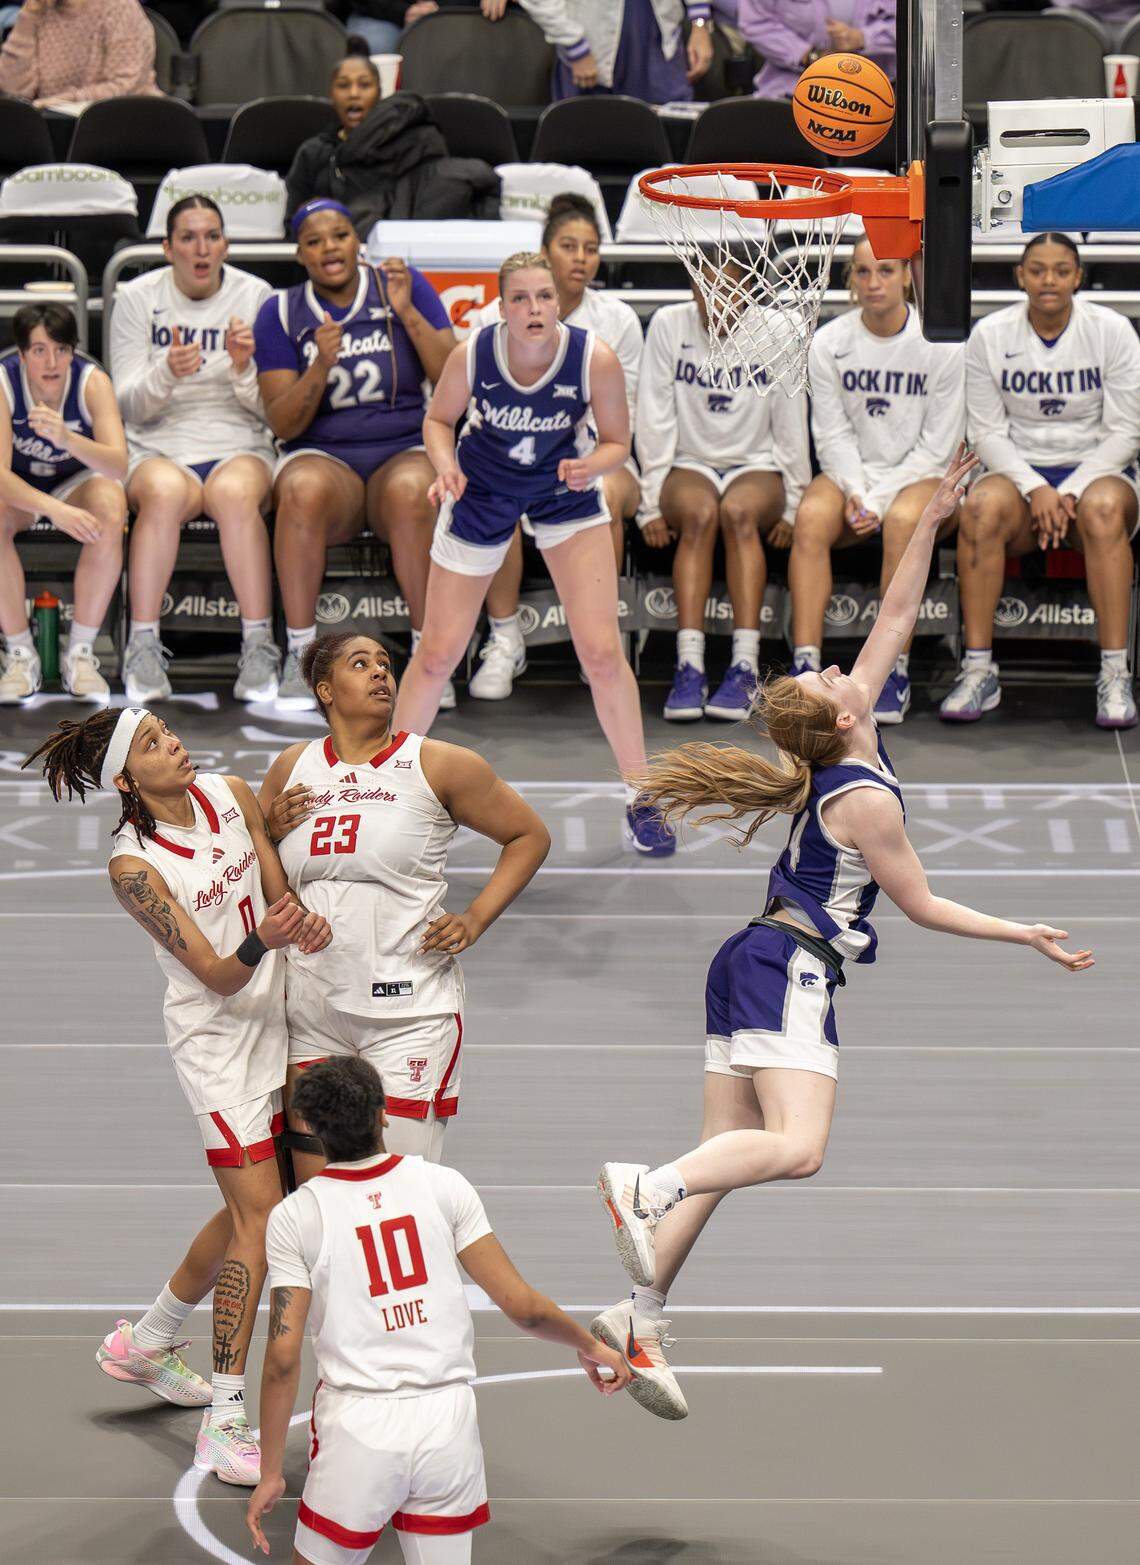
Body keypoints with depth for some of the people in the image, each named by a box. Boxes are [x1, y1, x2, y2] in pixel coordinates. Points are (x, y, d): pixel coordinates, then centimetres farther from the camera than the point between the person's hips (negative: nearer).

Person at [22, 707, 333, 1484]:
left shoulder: (231, 793, -2)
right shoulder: (134, 864, -19)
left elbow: (281, 893, 5)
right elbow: (218, 976, -21)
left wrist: (306, 920, -18)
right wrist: (260, 943, -41)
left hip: (276, 1022, 7)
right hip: (216, 1038, -7)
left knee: (251, 1212, 17)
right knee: (260, 1215, -12)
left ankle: (146, 1342, 38)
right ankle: (225, 1424, -8)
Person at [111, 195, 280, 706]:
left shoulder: (255, 296, 6)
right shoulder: (137, 298, 6)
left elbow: (270, 408, 5)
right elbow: (130, 406, 1)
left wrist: (244, 368, -16)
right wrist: (167, 372, -19)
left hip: (239, 448, 0)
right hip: (158, 450, 0)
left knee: (235, 492, -36)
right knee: (165, 493, -36)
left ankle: (259, 649, -34)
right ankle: (143, 649, -35)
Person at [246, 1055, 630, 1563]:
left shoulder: (295, 1217, -3)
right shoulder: (444, 1186, 0)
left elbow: (283, 1358, -5)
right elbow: (521, 1305, 0)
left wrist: (271, 1473, 3)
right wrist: (589, 1345, 19)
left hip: (359, 1425, -2)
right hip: (449, 1417, 2)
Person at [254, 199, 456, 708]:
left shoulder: (404, 286, 6)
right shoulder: (281, 313, 6)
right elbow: (283, 423, -1)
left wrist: (408, 313, -12)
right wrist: (321, 366, -18)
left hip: (407, 450, 0)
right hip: (323, 456, 0)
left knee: (411, 491, -36)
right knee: (304, 489, -36)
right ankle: (300, 656, -32)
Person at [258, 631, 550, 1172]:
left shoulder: (438, 765, -1)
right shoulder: (293, 768, 9)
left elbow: (529, 835, 8)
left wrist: (474, 919, -2)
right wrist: (271, 829, 0)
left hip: (407, 1015, -4)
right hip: (311, 1013, 4)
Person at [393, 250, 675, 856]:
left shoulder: (596, 360, -26)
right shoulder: (471, 355, -25)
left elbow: (616, 441, -10)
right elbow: (439, 419, -5)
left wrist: (590, 464, -32)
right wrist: (446, 465, -25)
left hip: (566, 492, 0)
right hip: (482, 491, 1)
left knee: (601, 653, -10)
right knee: (437, 654, 2)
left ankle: (640, 799, 6)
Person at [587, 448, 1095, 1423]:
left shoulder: (845, 741, 8)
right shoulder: (865, 797, -14)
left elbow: (895, 619, 16)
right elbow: (923, 907, -6)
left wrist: (932, 523, 15)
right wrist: (1026, 936, 1)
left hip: (754, 967, 9)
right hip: (789, 975, -9)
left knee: (730, 1152, 3)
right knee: (798, 1148, -21)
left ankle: (641, 1317, -2)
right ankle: (647, 1187, -29)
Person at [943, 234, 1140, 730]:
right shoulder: (989, 335, 1)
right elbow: (988, 433, 1)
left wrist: (1070, 491, -15)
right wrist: (1034, 489, -16)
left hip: (1098, 468, -1)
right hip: (1019, 470, 1)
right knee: (982, 508, -34)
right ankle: (978, 669, -31)